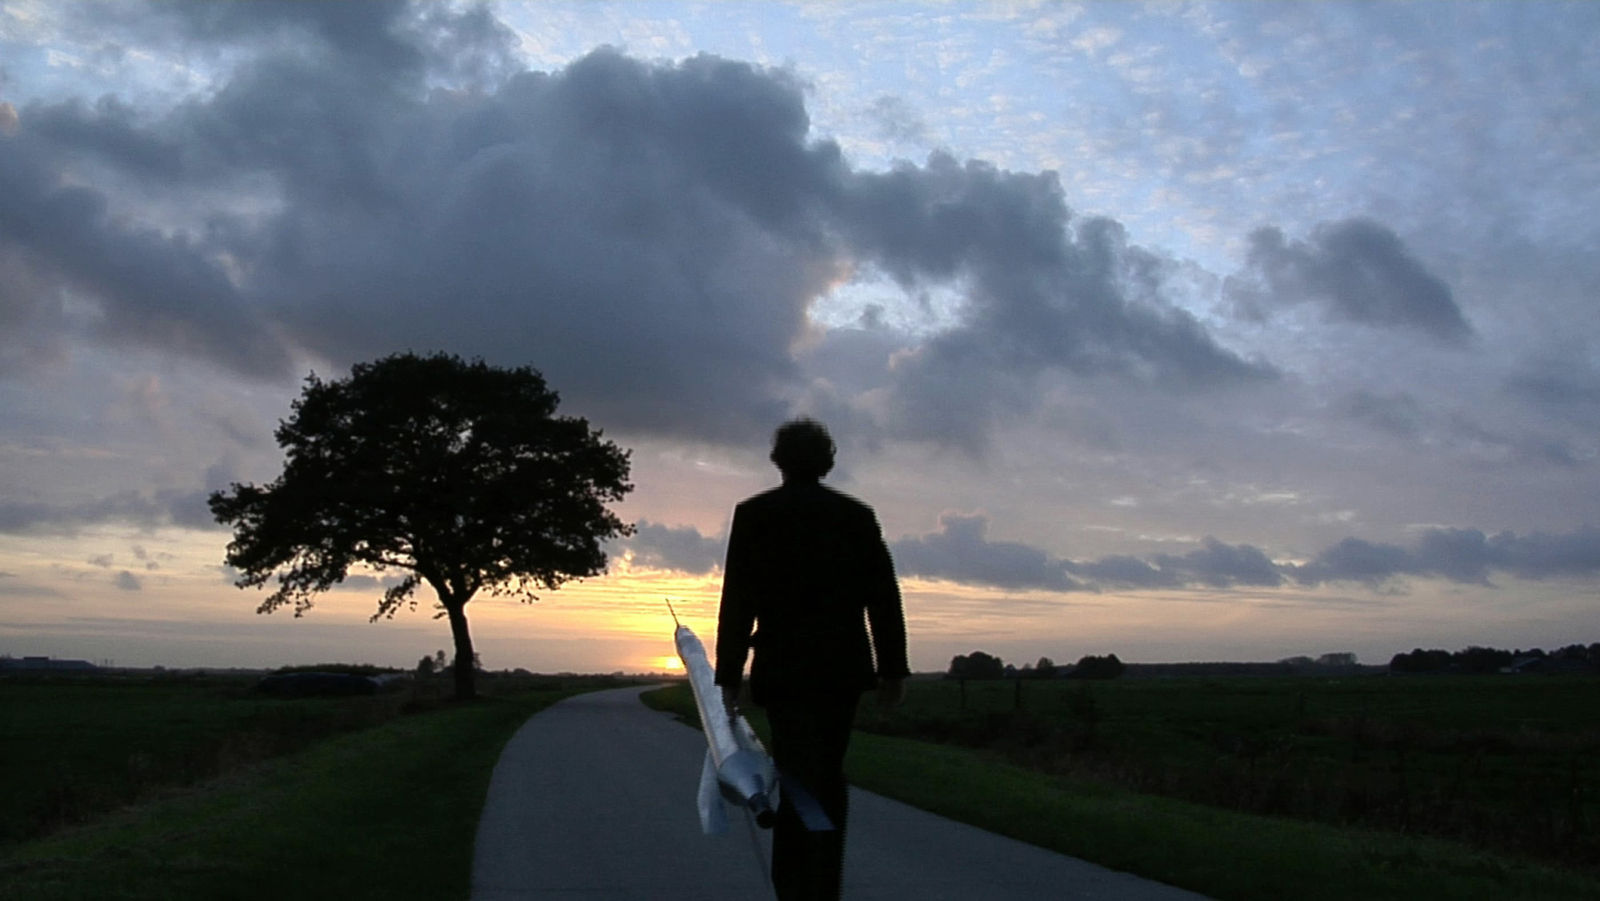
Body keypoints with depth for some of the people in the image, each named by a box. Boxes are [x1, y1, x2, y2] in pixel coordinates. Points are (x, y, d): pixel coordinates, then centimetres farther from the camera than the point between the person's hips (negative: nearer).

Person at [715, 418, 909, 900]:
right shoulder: (858, 514, 6)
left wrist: (728, 675, -3)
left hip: (784, 667, -3)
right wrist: (893, 668, 8)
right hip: (845, 666, 3)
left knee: (798, 781, 0)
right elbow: (885, 597, 3)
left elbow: (737, 601, -6)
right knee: (828, 779, 15)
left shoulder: (754, 514, -1)